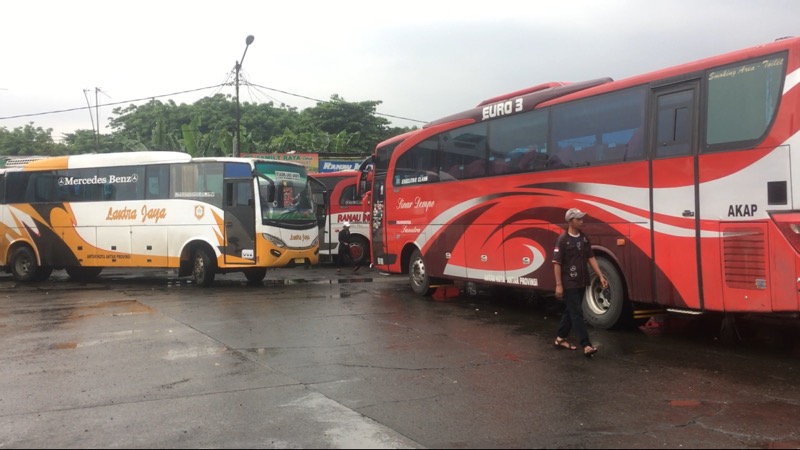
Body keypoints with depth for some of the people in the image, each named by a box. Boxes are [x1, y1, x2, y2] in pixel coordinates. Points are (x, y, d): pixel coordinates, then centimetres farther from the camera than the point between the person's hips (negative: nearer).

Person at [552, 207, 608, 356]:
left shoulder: (584, 238, 8)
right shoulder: (562, 239, -13)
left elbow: (591, 258, 12)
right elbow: (556, 263, -14)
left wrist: (600, 276, 4)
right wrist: (558, 285, -17)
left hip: (581, 282, 8)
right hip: (569, 283, -7)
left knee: (571, 311, 15)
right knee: (577, 313, -8)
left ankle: (560, 339, 27)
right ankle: (586, 345, -11)